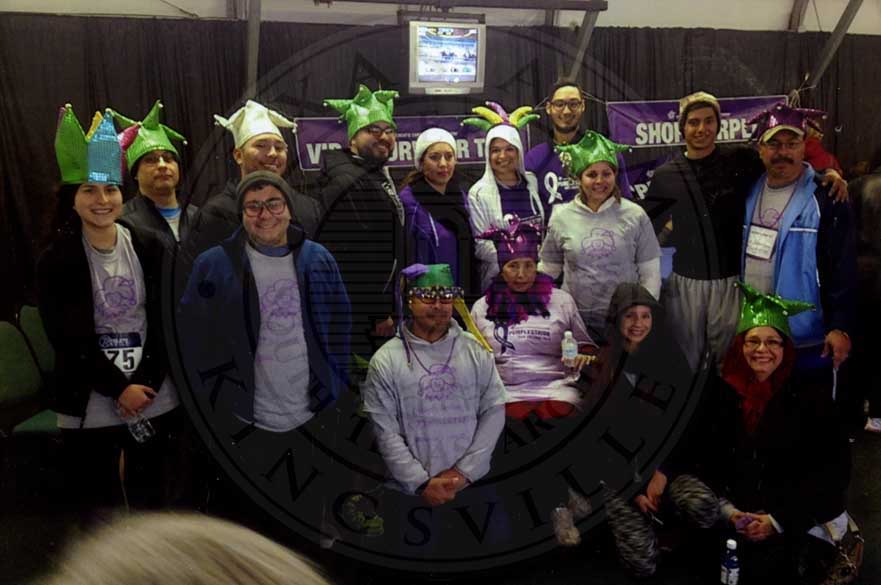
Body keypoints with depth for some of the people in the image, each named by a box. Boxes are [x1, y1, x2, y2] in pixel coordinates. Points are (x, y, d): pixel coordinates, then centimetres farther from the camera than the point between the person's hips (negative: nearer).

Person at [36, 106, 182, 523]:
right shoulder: (56, 261, -5)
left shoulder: (148, 248, 1)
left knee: (154, 507, 12)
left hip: (155, 400, 2)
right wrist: (119, 388, -13)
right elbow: (67, 339, -8)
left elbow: (162, 322, 2)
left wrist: (145, 385, -8)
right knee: (98, 515, 8)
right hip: (91, 408, -1)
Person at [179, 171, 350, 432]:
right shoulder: (212, 265, -6)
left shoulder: (318, 259, 2)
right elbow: (194, 343, -3)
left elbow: (338, 332, 7)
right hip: (248, 419, -2)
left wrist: (340, 390, 3)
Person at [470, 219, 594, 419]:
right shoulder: (482, 307, 14)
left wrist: (584, 357, -3)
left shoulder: (562, 300, 12)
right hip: (508, 391, 0)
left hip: (556, 387, 1)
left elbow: (584, 343, 19)